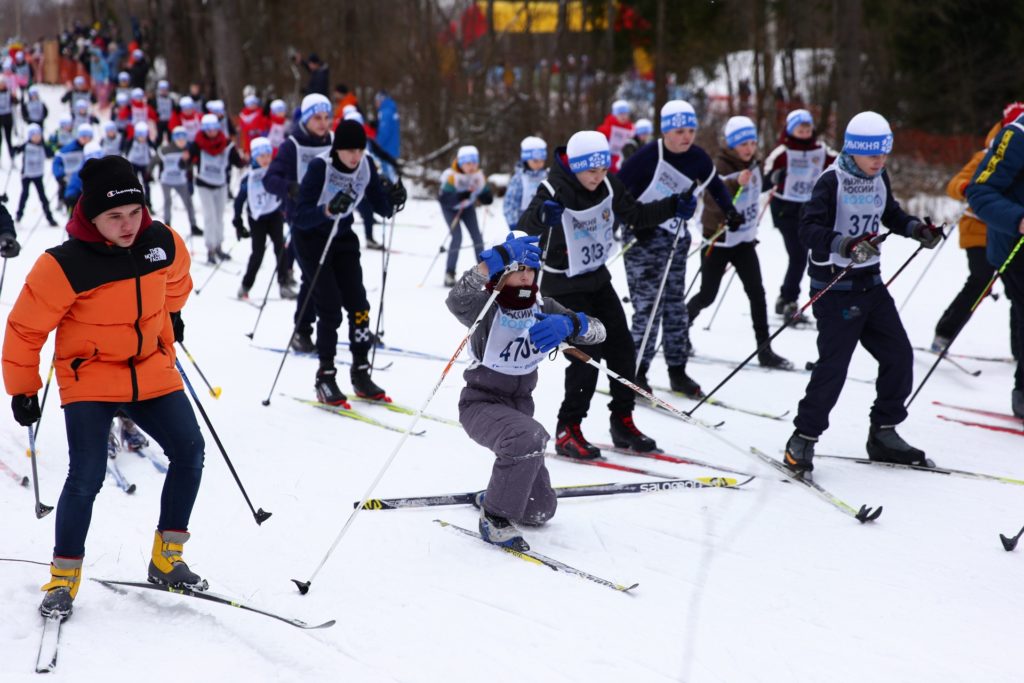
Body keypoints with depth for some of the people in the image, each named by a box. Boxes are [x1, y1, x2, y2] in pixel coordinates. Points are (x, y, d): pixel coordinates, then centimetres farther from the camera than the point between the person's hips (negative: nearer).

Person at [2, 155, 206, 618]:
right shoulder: (65, 266, -23)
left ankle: (167, 559, 15)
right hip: (90, 381, -5)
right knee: (86, 477, -13)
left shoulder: (164, 243, -8)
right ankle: (64, 577, 6)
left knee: (189, 451, -1)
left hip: (151, 371, 5)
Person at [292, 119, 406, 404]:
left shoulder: (366, 167, -10)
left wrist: (394, 201, -27)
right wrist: (328, 210, -48)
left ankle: (361, 375, 10)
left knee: (358, 304, -1)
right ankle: (325, 377, -2)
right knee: (329, 308, -12)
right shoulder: (320, 167, -26)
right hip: (311, 239, -5)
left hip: (343, 238, 5)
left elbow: (383, 208, -5)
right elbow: (301, 217, -31)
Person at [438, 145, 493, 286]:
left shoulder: (479, 176, -20)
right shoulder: (452, 177, -33)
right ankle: (449, 273, -9)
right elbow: (443, 198, -41)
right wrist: (461, 196, -51)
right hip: (451, 208, -4)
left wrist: (485, 197, -37)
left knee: (477, 236, -2)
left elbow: (487, 198, -16)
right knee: (457, 237, -18)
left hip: (468, 206, 4)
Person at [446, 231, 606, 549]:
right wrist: (496, 258, -51)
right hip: (481, 403, -5)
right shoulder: (486, 307, -17)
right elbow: (456, 300, -42)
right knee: (529, 437, -39)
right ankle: (494, 517, -20)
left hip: (519, 405, 6)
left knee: (538, 509, 8)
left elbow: (597, 331, -11)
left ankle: (494, 496, 42)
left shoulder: (544, 309, -3)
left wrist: (569, 324, -34)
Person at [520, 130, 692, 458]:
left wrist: (672, 206, -8)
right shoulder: (555, 191, -24)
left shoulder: (608, 186, -5)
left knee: (622, 347, 5)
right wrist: (542, 215, -64)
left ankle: (622, 423, 20)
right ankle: (567, 431, -1)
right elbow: (526, 226, -40)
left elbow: (636, 215, 9)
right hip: (563, 286, -7)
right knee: (587, 353, -13)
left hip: (597, 279, 7)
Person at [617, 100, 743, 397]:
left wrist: (729, 211, 2)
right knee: (648, 306, -10)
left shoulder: (697, 158, 0)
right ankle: (637, 373, -1)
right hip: (643, 236, -6)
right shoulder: (648, 155, -17)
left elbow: (715, 185, 17)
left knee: (675, 305, 9)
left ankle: (677, 372, 16)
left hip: (676, 237, 6)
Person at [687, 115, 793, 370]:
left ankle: (764, 350, -3)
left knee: (757, 292, -4)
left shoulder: (753, 164, 2)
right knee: (707, 295, 0)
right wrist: (735, 183, -52)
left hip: (744, 239, 5)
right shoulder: (720, 166, -19)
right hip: (719, 240, -5)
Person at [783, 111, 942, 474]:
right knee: (834, 363, -12)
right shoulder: (832, 181, -15)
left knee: (899, 354, 7)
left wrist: (916, 229, 6)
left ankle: (883, 433, 19)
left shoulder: (879, 178, 7)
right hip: (835, 286, -8)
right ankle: (804, 438, 0)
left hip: (870, 281, 8)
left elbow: (890, 213, 25)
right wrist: (845, 245, -41)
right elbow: (809, 229, -25)